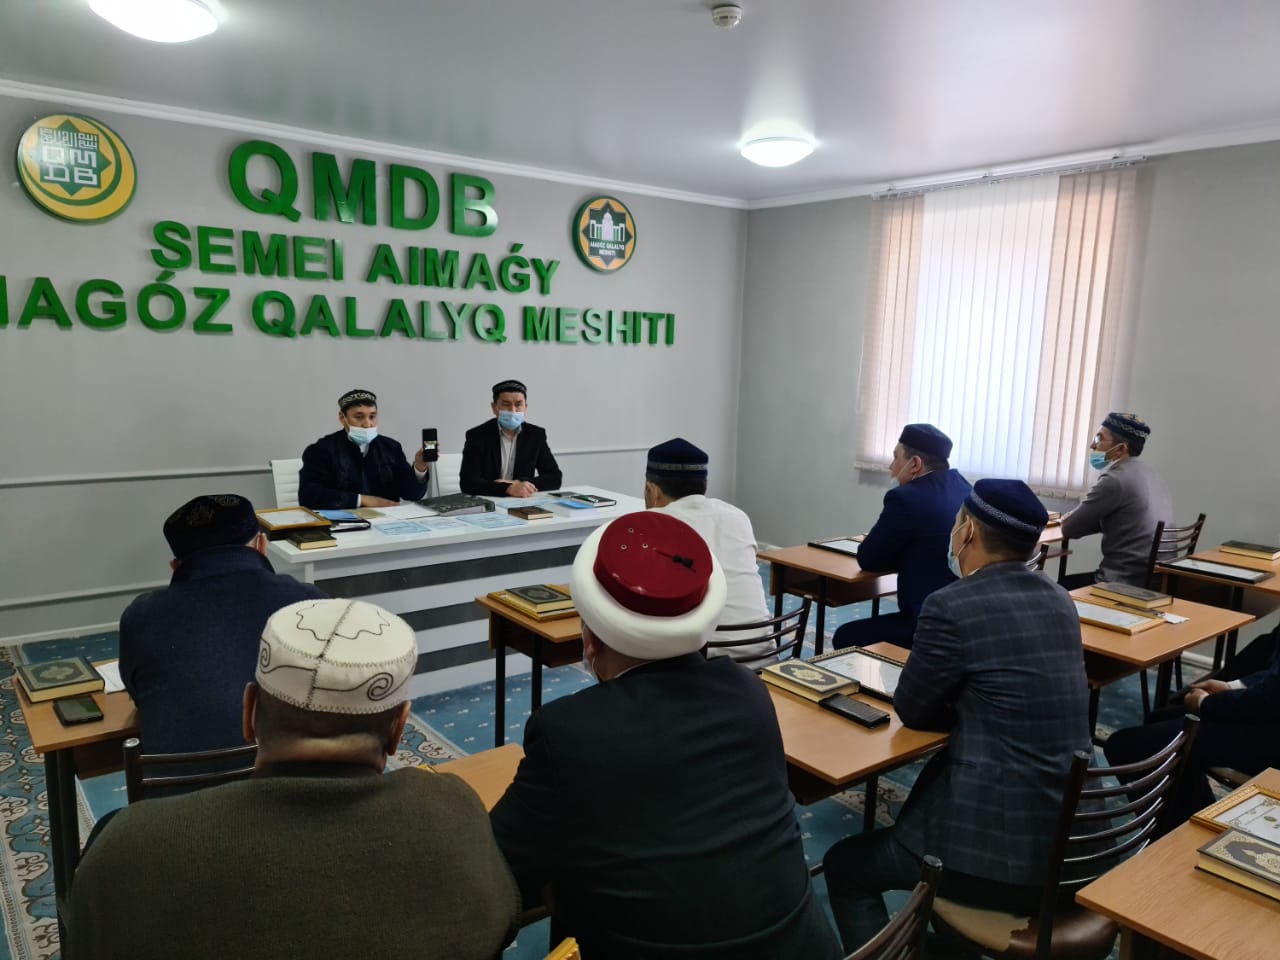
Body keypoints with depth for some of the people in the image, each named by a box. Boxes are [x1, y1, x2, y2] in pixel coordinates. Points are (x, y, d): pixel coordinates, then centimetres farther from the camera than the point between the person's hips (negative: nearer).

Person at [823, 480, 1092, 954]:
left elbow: (911, 708, -5)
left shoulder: (952, 605, -18)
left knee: (846, 867, 13)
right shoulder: (1059, 599, 6)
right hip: (1076, 839, 8)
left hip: (1002, 851, -8)